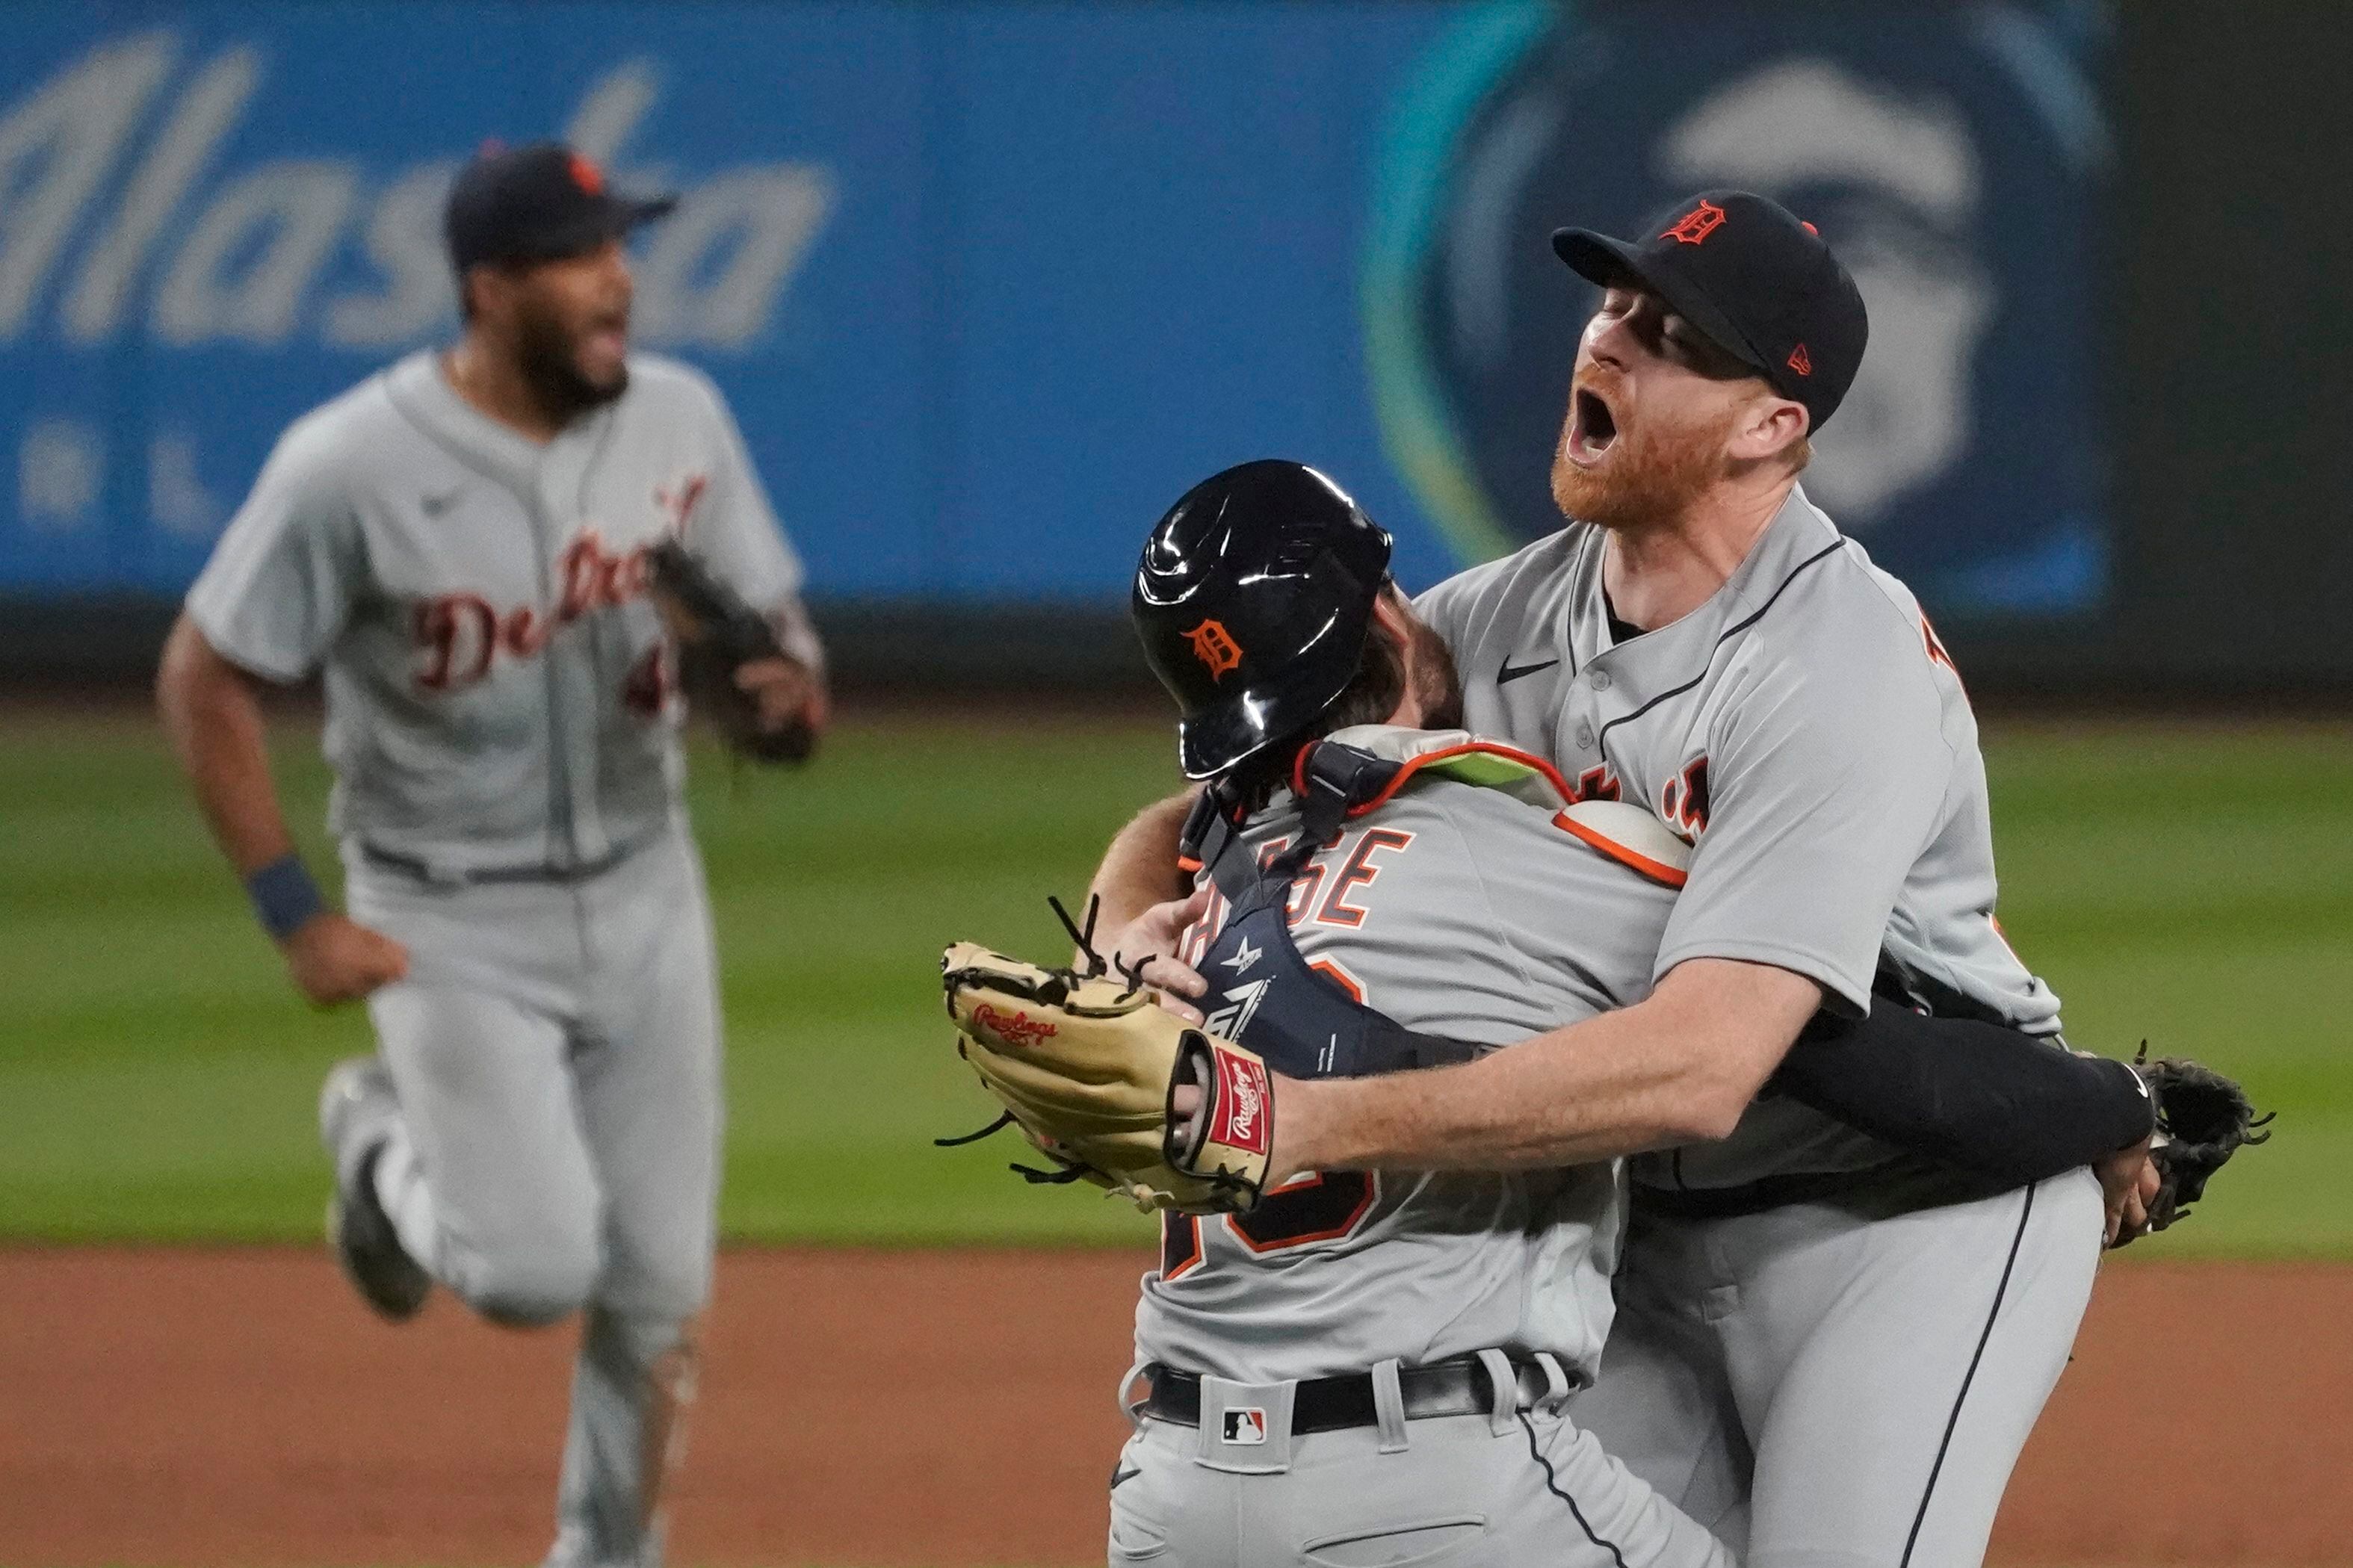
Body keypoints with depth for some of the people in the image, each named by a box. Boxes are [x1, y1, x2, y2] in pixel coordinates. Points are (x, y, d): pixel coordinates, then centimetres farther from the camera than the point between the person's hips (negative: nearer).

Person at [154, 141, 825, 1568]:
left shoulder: (680, 421, -6)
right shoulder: (353, 470, -20)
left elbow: (779, 632, 6)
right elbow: (205, 679, -11)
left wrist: (789, 687, -20)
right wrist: (297, 916, -14)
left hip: (644, 900, 4)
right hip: (453, 923, -4)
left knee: (661, 1285, 5)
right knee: (536, 1267, -14)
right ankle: (387, 1147, 20)